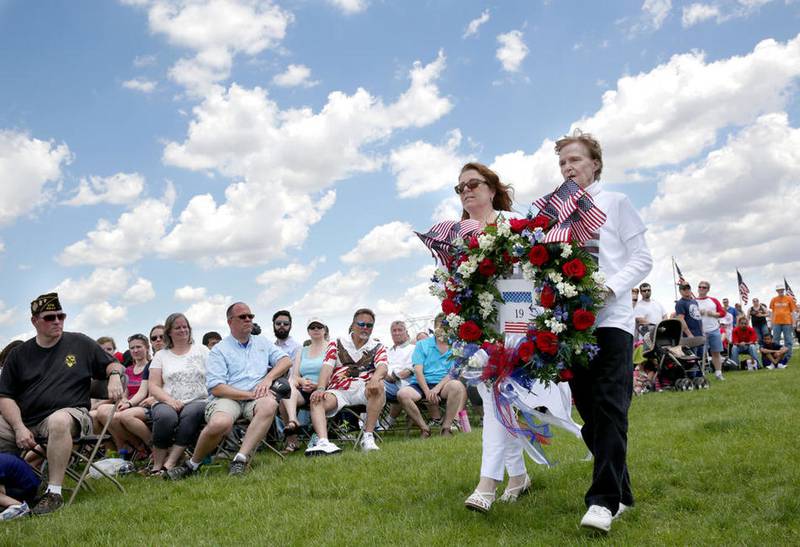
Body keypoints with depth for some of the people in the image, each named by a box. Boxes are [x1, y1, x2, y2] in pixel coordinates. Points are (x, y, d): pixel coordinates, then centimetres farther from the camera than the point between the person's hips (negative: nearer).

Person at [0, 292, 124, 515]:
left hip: (68, 412, -3)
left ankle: (54, 493, -31)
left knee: (59, 421, -37)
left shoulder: (80, 343, 11)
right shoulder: (19, 354, 13)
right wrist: (19, 428, -9)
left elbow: (113, 364, 17)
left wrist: (115, 376, -9)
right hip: (23, 419, 3)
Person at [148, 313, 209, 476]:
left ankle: (169, 464, -33)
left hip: (197, 401, 0)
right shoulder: (160, 355, 16)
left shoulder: (201, 350, 15)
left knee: (192, 413, -36)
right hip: (167, 403, 1)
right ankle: (157, 465, -20)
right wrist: (169, 400, -11)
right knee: (166, 416, -35)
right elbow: (153, 385, 7)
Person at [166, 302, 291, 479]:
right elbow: (216, 387, -4)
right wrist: (250, 394, -13)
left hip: (256, 398, 3)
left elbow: (286, 360, 13)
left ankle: (240, 460, -32)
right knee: (220, 423, -36)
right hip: (228, 397, -3)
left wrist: (268, 379, -6)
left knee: (270, 404, -34)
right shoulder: (219, 350, 8)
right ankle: (193, 464, -7)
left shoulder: (262, 342, 22)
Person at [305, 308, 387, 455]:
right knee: (317, 400, -27)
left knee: (379, 385, -33)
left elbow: (382, 367, -6)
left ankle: (368, 436, -30)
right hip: (339, 391, 1)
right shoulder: (337, 344, 17)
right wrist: (320, 388, -19)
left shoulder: (377, 347, 15)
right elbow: (327, 367, 1)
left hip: (364, 389, -1)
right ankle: (323, 442, -48)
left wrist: (375, 378, -32)